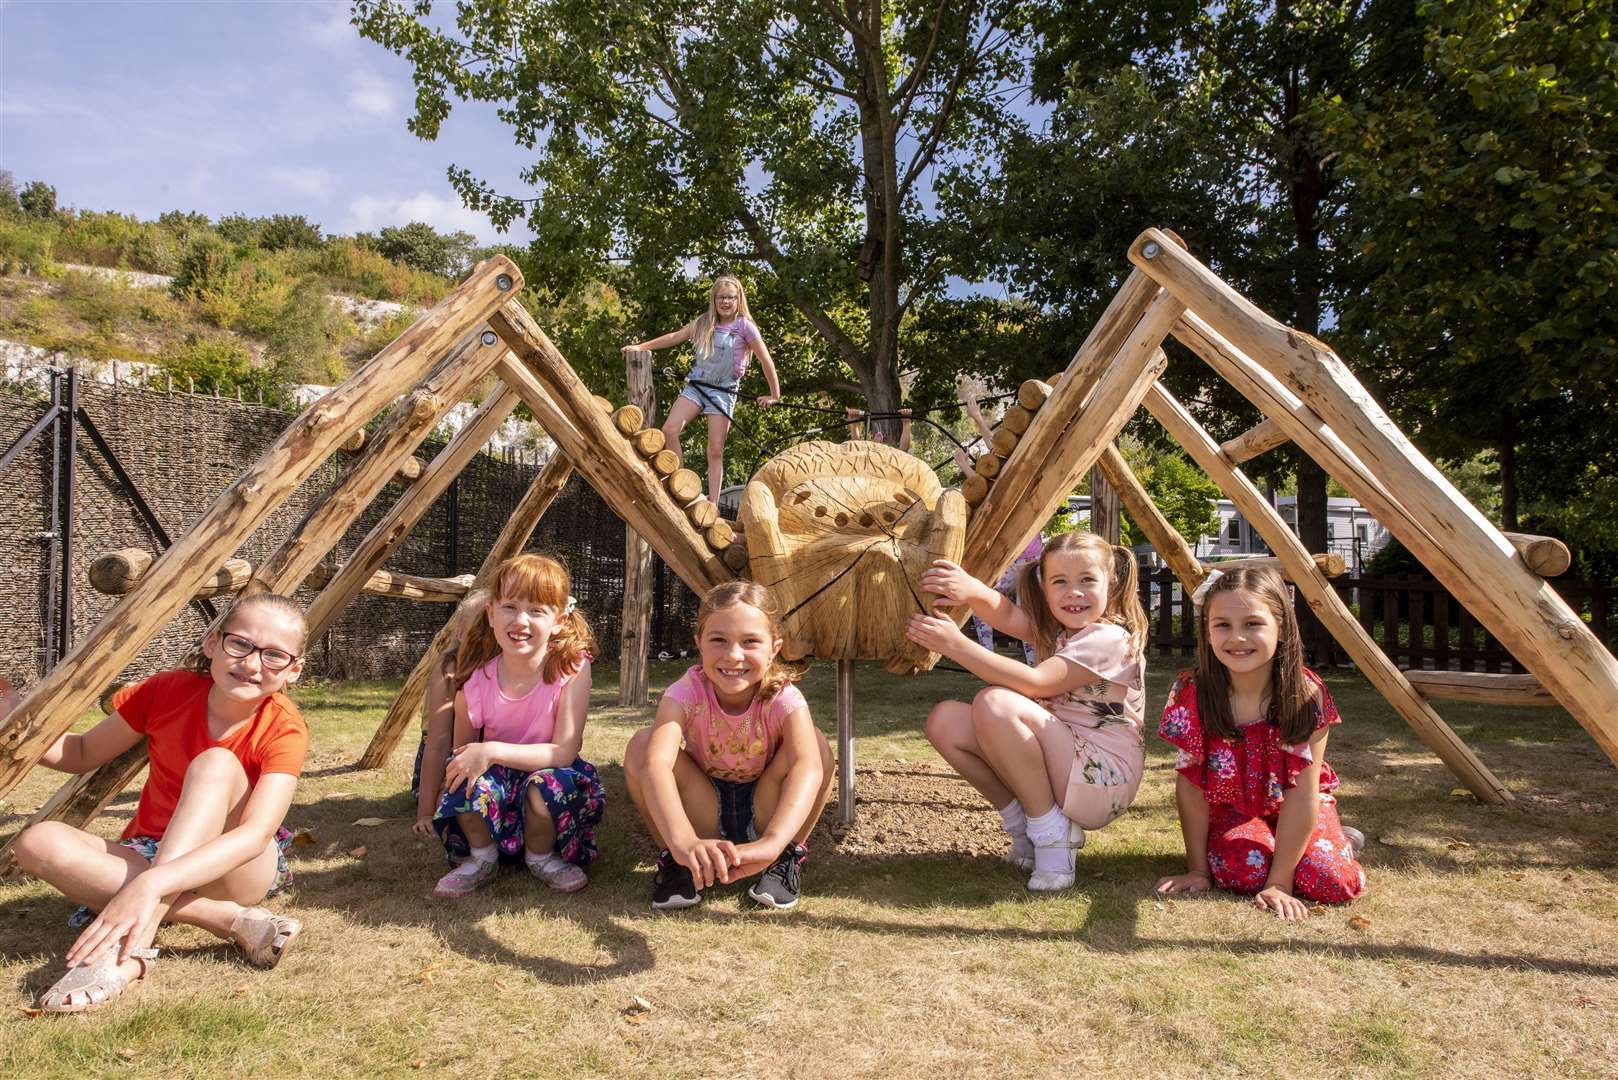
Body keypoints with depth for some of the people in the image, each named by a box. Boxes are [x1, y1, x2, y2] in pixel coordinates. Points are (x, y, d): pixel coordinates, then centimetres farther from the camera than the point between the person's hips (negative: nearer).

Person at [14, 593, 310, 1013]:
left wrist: (152, 884, -46)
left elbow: (257, 832, -33)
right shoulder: (168, 691, -9)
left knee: (216, 762, -30)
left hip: (238, 870, -4)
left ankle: (129, 948, -40)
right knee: (40, 841, -24)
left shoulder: (283, 729, -20)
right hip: (148, 855, 4)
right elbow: (82, 754, 7)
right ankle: (233, 920, -30)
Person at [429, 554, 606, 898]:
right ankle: (482, 858, -2)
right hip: (494, 780, 2)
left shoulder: (572, 668, -22)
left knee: (551, 781, -35)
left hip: (548, 774, -2)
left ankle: (541, 856, -2)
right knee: (463, 773, -30)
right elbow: (462, 749, 0)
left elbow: (564, 752, -26)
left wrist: (492, 751, -34)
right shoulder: (474, 679, -15)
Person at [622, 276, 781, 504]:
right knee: (668, 430, -16)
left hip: (723, 392, -4)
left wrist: (774, 395, -4)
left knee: (716, 451, -4)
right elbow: (675, 337, 13)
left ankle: (712, 505, 1)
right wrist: (641, 347, 10)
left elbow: (766, 361, -5)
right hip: (696, 385, 4)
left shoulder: (744, 326, -6)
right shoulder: (703, 322, 6)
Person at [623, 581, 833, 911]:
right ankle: (676, 859, -8)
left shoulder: (783, 698, -25)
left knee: (816, 743, -29)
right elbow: (655, 762, -42)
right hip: (704, 815, 1)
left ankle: (788, 856, -8)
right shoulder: (687, 693, -24)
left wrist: (772, 842, -62)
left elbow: (809, 766, -44)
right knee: (641, 743, -26)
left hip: (764, 813, 0)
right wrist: (683, 841, -60)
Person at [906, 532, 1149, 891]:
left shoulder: (1110, 638, -13)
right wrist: (972, 589, -33)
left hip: (1103, 783, -8)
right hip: (1060, 763, 8)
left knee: (994, 703, -29)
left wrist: (957, 645, -32)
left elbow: (1035, 684, -27)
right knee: (944, 721, -7)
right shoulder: (1054, 628, 11)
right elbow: (1006, 616, -10)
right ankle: (1025, 826, 3)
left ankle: (1051, 832, -14)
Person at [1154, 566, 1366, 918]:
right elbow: (1190, 784, -14)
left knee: (1333, 881, -23)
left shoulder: (1307, 695, -24)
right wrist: (1198, 869, -12)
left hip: (1290, 808, 0)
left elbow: (1302, 792, -21)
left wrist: (1279, 882, -22)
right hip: (1232, 809, 0)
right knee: (1243, 871, -28)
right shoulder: (1192, 695, -23)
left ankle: (1338, 839, 10)